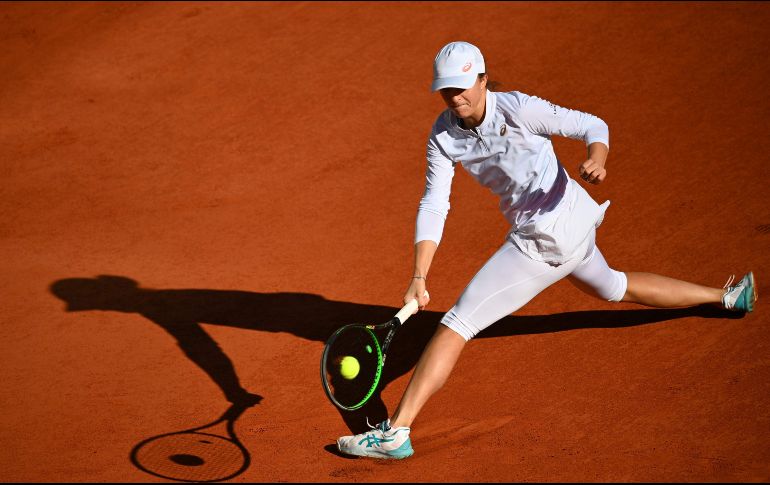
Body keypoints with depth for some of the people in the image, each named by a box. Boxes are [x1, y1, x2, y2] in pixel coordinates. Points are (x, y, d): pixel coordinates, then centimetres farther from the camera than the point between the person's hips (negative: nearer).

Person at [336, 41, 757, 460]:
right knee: (615, 288, 35)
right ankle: (726, 297, 54)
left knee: (455, 324, -14)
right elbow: (433, 206, -7)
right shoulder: (443, 135, -3)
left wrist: (596, 160, -35)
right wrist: (419, 278, -17)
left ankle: (395, 432, -19)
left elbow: (593, 126, -12)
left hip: (545, 241, -9)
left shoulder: (517, 109, -22)